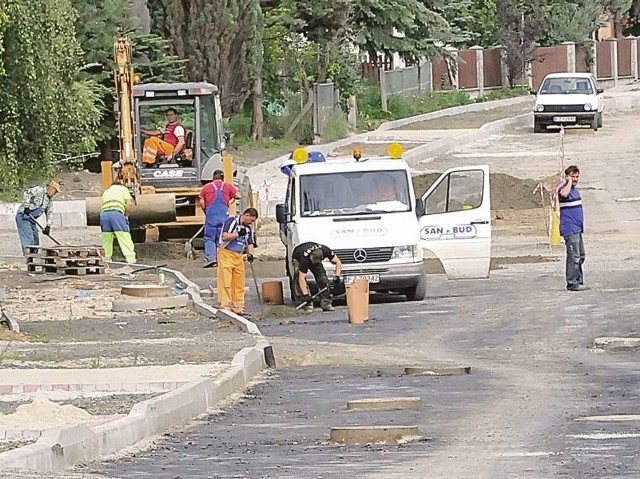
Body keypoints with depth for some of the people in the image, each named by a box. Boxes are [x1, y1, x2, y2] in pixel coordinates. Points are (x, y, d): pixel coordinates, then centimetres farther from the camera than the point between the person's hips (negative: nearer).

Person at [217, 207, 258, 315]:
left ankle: (238, 306, 9)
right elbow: (224, 237, -17)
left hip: (238, 257, 7)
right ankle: (225, 305, -12)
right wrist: (238, 234, -20)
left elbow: (250, 243, 16)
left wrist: (250, 254, -2)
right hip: (226, 254, -7)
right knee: (225, 282, -10)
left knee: (239, 283, 4)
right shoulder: (231, 221, -9)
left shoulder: (249, 228, 13)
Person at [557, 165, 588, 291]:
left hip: (577, 229, 10)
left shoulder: (575, 189, 17)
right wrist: (569, 182, -24)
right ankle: (572, 283, -7)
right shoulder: (564, 188, -12)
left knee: (581, 256, 14)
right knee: (574, 256, -10)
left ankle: (578, 281, 22)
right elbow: (564, 194, -39)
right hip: (570, 229, -10)